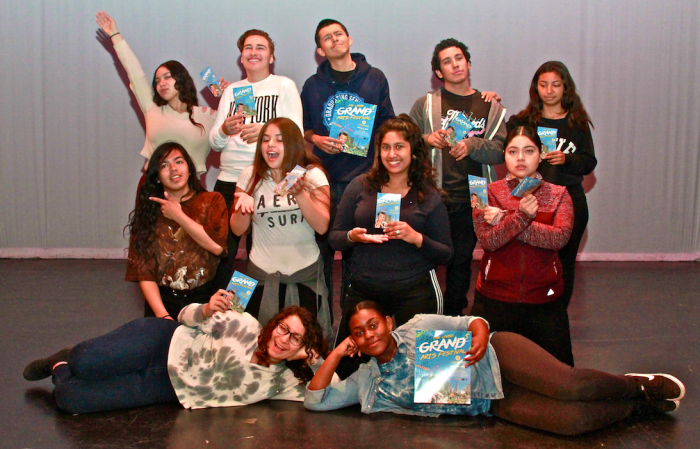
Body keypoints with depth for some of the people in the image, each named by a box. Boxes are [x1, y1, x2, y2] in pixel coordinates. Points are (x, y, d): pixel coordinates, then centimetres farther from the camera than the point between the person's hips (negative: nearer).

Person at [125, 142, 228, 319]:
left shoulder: (211, 201, 9)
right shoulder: (147, 210, 9)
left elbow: (217, 246, -9)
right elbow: (142, 270, 1)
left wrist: (178, 216, -3)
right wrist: (162, 314, -11)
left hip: (204, 299, 0)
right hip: (163, 301, 1)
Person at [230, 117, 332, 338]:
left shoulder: (312, 175, -4)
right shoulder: (250, 176, -1)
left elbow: (322, 226, -13)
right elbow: (237, 230, 2)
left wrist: (299, 194, -26)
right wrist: (244, 205, -18)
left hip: (305, 273, -1)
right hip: (261, 274, 1)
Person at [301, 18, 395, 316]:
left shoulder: (374, 79, 8)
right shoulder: (313, 85, 9)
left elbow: (387, 125, 9)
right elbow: (302, 128, 16)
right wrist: (316, 139, -6)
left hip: (362, 176, -1)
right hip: (324, 177, 1)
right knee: (322, 243, 2)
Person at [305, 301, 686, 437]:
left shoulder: (419, 327, -1)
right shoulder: (366, 381, 6)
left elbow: (470, 321, -1)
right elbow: (315, 400, 2)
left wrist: (481, 336, -25)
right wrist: (337, 353, -7)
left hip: (494, 357, -2)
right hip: (493, 405, 2)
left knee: (571, 387, -29)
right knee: (573, 422, -21)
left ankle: (639, 386, 2)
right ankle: (638, 406, 4)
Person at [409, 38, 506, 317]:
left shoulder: (490, 107, 11)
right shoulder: (425, 104, 8)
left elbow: (501, 151, 1)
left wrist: (472, 144, -16)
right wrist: (427, 140, -14)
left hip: (470, 199, 2)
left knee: (461, 261, 9)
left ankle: (453, 319, 23)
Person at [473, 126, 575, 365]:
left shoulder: (558, 195, 4)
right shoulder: (488, 192, 1)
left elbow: (560, 236, -15)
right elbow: (487, 240, -14)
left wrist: (504, 220, -17)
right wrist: (521, 216, -29)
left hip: (545, 300, 1)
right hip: (496, 298, -1)